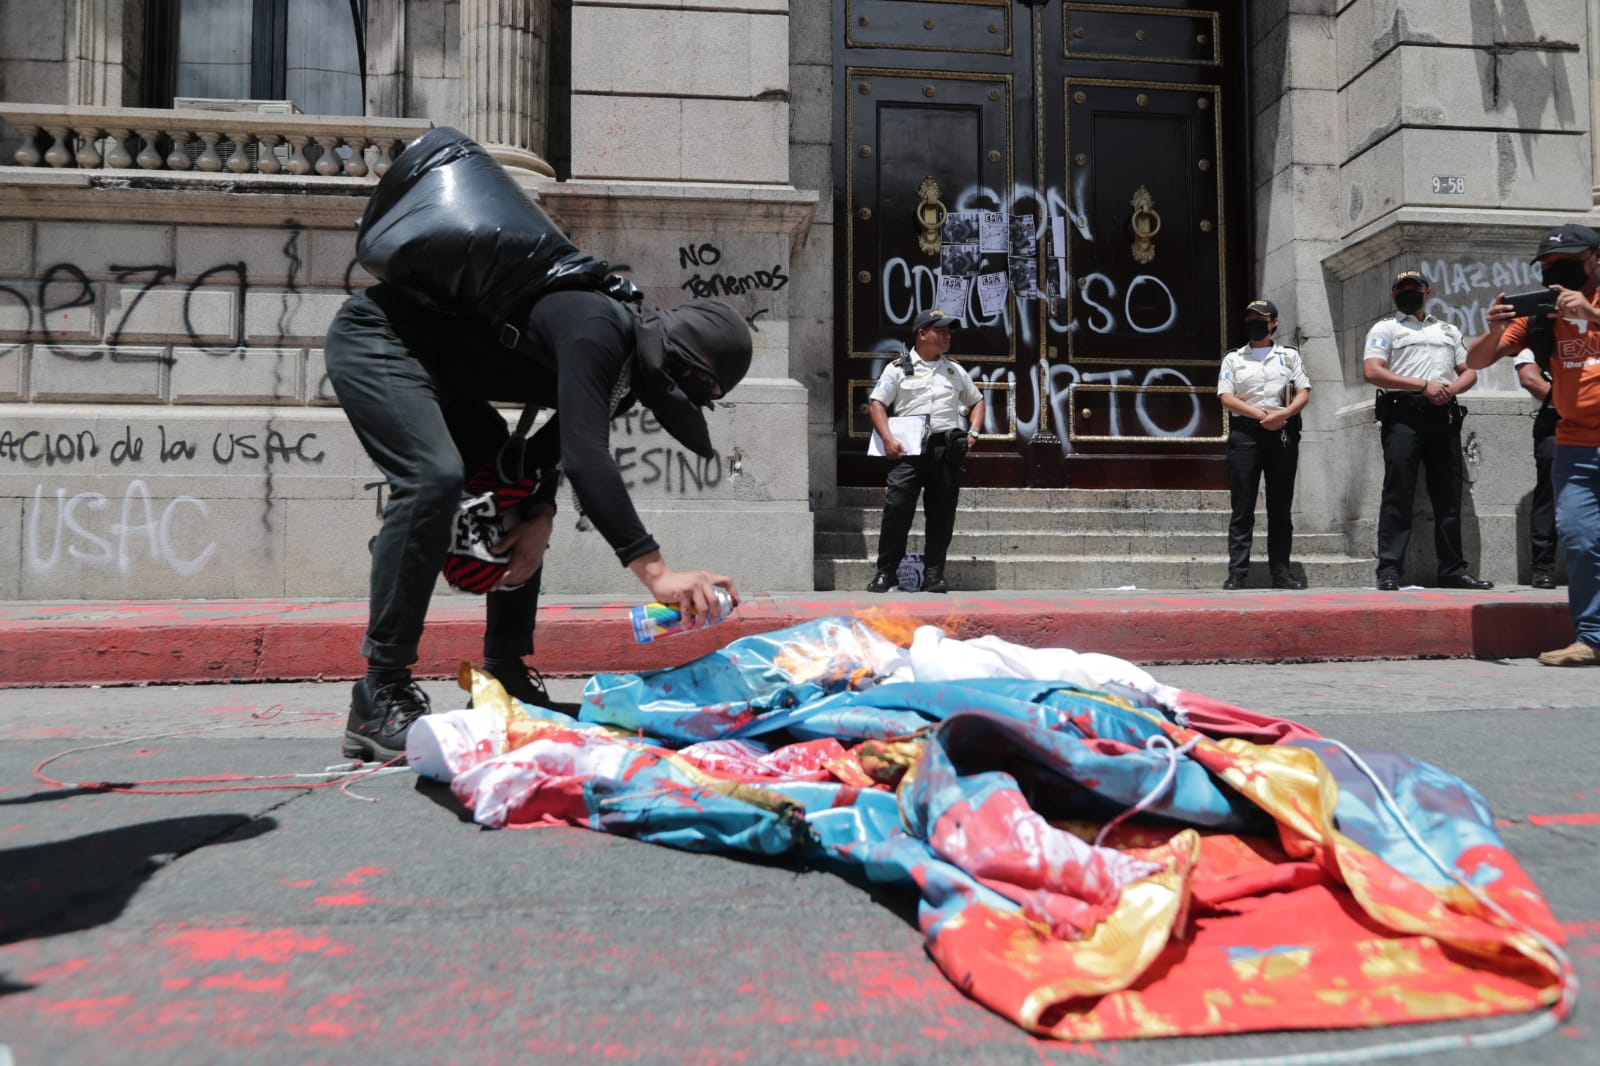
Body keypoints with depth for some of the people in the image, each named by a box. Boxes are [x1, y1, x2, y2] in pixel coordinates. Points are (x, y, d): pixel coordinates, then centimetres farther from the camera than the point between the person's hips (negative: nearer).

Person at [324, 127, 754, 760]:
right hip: (373, 340, -10)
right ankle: (379, 704, -25)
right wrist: (655, 571, -42)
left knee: (519, 501, 5)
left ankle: (507, 680, 9)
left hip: (435, 367, 10)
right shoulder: (596, 327, -29)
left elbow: (561, 440, 7)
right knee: (434, 477, -29)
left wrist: (539, 511, -12)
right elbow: (587, 456, -39)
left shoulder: (623, 345, 1)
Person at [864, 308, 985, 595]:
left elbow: (977, 401, 28)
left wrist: (973, 432, 10)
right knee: (896, 507, -11)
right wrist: (887, 439, -11)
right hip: (909, 449, -4)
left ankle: (933, 574, 10)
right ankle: (886, 572, -1)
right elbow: (877, 403, 3)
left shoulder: (955, 371, 20)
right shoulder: (899, 368, 7)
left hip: (948, 449, 4)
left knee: (942, 513, 3)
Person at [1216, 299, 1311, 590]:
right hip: (1245, 433, -1)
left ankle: (1280, 571, 7)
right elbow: (1226, 397, 1)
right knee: (1242, 508, -5)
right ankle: (1237, 573, -6)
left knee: (1280, 507, 3)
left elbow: (1304, 393, 7)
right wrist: (1261, 415, -12)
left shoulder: (1289, 355, 16)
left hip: (1283, 433, 1)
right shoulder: (1233, 358, 14)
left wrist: (1282, 414, -13)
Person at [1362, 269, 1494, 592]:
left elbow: (1469, 372, 21)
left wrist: (1452, 388, -3)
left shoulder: (1448, 330, 25)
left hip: (1444, 416, 5)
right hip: (1403, 414, -5)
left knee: (1448, 497, 5)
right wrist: (1423, 385, -12)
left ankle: (1453, 570, 10)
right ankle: (1389, 570, -10)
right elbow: (1372, 371, -7)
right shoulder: (1385, 328, 8)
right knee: (1398, 496, -9)